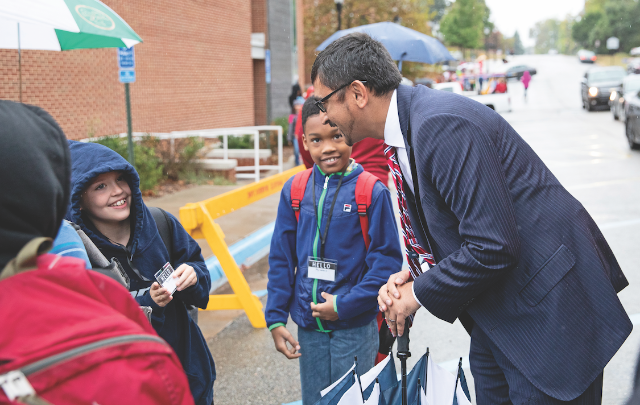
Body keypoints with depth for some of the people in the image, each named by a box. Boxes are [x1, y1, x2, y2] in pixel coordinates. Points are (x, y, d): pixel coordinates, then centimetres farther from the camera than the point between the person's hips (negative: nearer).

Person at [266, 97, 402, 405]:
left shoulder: (373, 192, -12)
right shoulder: (295, 190, 0)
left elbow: (387, 260, -11)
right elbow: (281, 258, 5)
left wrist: (345, 305, -15)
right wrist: (275, 318, 2)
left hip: (355, 326, -3)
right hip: (309, 326, 4)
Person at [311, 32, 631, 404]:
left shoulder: (441, 125, -26)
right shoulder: (406, 127, 7)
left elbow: (493, 245, -29)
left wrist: (420, 293, -15)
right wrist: (412, 277, -3)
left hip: (549, 305, -10)